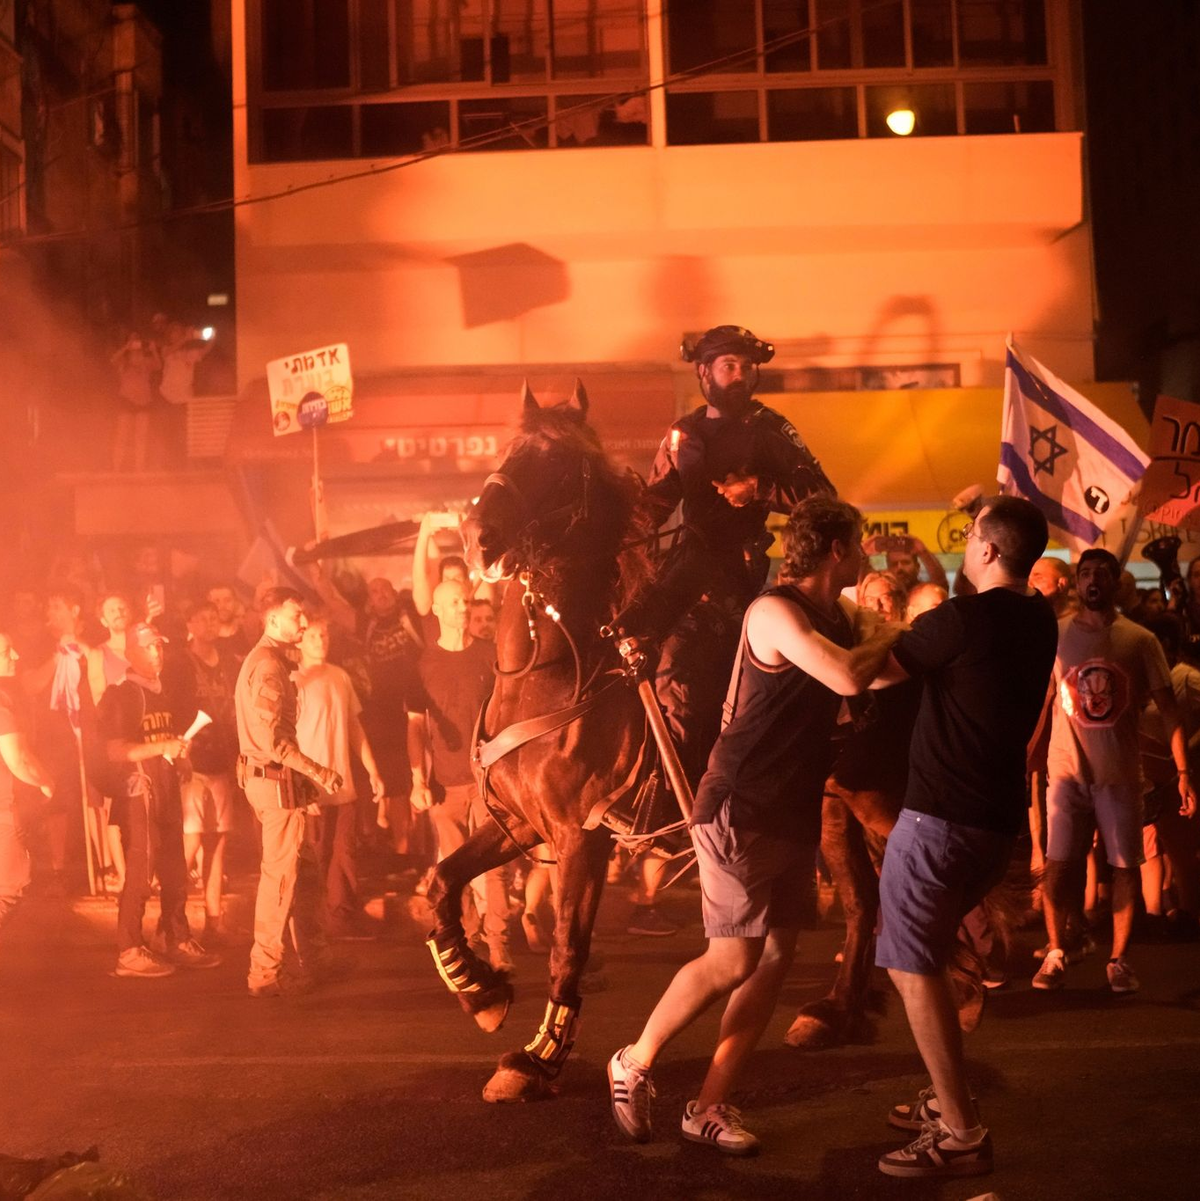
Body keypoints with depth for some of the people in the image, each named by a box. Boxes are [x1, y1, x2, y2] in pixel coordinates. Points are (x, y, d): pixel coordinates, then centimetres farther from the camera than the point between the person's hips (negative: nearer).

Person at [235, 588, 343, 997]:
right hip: (276, 779, -11)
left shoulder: (265, 659, 16)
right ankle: (266, 972, 5)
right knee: (281, 875, -3)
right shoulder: (269, 665, -17)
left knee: (304, 869, 16)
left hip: (269, 776, 11)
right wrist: (316, 771, -20)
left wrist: (306, 775, 17)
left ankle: (311, 959, 25)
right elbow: (271, 737, -24)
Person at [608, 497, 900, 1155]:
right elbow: (849, 678, -29)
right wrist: (890, 636, -11)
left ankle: (710, 1105, 15)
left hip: (795, 813, 9)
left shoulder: (836, 614, 10)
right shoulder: (774, 611, -17)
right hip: (741, 808, -9)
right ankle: (634, 1062, 15)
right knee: (733, 961, -8)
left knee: (775, 957, 6)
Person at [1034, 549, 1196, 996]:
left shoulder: (1140, 640, -1)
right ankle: (1055, 953, 17)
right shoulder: (1055, 635, 0)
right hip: (1067, 769, 0)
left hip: (1120, 772, 0)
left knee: (1126, 867, 4)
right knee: (1058, 864, 1)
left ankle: (1118, 958, 19)